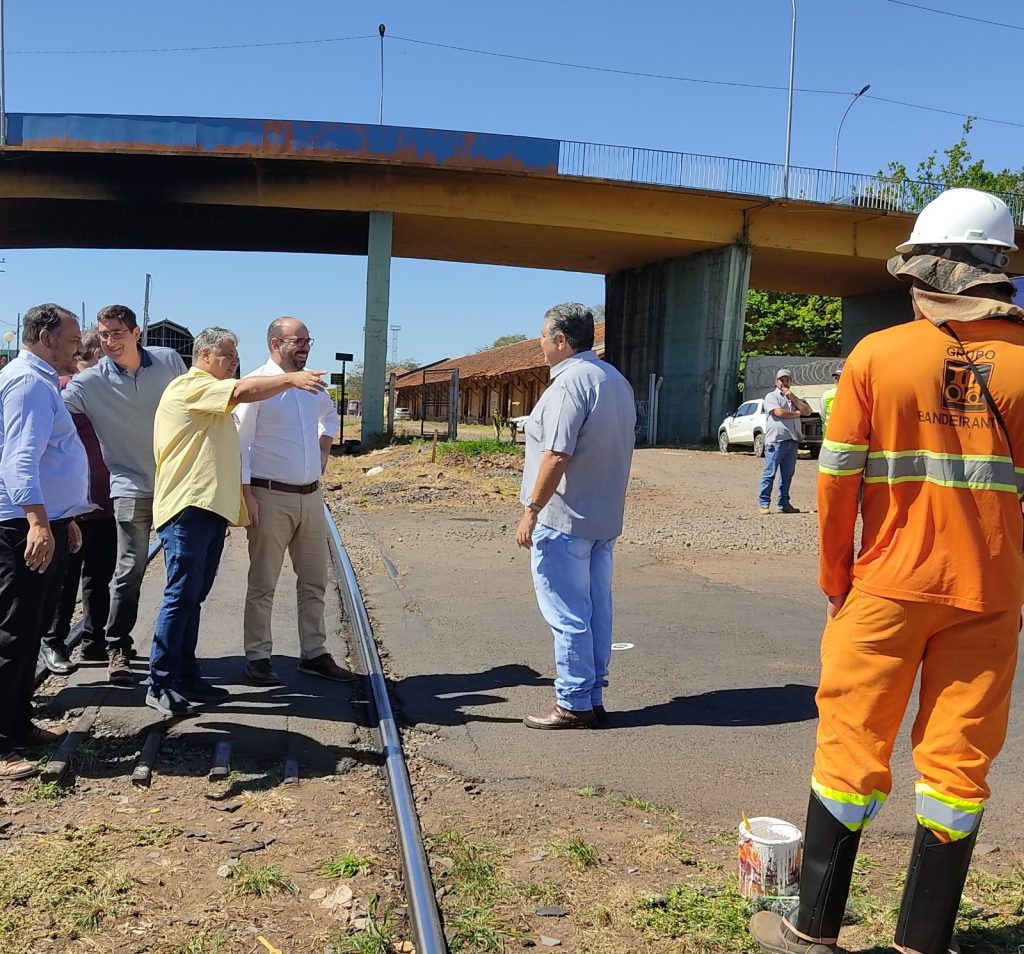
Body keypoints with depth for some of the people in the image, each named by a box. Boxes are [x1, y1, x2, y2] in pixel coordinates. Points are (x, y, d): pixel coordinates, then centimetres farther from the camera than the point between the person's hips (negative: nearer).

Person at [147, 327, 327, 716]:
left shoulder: (216, 399, 27)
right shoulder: (189, 386, -4)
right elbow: (243, 392, -21)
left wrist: (239, 505, 24)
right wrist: (291, 378, -22)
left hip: (212, 509, 10)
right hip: (187, 508, -10)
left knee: (193, 597, 10)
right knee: (181, 595, -10)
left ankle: (185, 677, 15)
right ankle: (160, 684, -4)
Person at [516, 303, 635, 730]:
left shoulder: (569, 382, -17)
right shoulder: (617, 380, 13)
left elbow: (557, 455, -23)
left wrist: (531, 510, -17)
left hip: (563, 519, -9)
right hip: (604, 518, 9)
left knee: (567, 615, -1)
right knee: (596, 610, 13)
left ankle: (573, 704, 7)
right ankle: (593, 698, 21)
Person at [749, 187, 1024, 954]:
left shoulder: (877, 356, -6)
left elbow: (837, 481, -6)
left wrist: (835, 580, 5)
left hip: (889, 585, -1)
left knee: (854, 746, 9)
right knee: (959, 760, 11)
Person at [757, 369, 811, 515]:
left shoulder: (794, 398, 23)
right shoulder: (771, 396, 3)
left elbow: (807, 411, 8)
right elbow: (779, 413, -13)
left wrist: (793, 397, 0)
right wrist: (797, 413, 3)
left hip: (792, 441, 6)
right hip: (775, 440, -6)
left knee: (787, 475, 9)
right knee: (770, 473, -6)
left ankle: (784, 504, 14)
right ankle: (764, 503, -3)